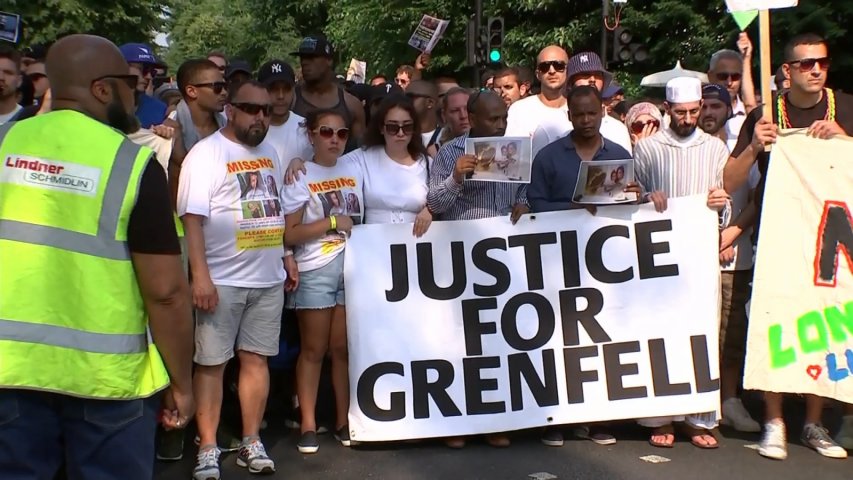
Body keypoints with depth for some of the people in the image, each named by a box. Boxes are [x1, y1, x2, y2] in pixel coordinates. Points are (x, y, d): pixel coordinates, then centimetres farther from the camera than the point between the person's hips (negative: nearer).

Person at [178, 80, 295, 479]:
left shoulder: (269, 153, 13)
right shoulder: (206, 153, -7)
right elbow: (192, 217, -14)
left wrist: (286, 255, 15)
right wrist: (200, 275, -21)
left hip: (269, 279, 6)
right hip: (221, 280, -6)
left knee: (256, 358, 9)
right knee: (211, 363, 2)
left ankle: (251, 443, 18)